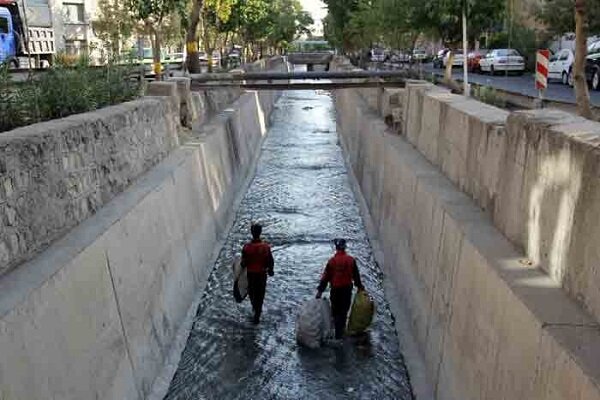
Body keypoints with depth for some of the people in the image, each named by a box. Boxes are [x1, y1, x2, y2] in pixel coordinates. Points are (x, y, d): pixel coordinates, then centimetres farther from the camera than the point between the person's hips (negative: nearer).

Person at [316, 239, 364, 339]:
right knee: (344, 310, 13)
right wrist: (359, 286, 18)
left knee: (335, 311, 12)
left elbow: (325, 276, -7)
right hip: (347, 288, 1)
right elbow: (356, 274, 4)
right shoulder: (351, 260, -7)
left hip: (335, 289, -1)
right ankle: (341, 330, 19)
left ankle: (338, 332, 12)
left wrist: (320, 290, -1)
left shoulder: (332, 260, -10)